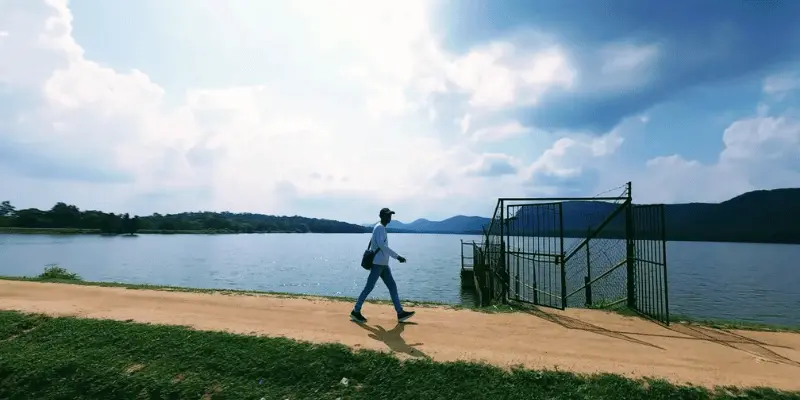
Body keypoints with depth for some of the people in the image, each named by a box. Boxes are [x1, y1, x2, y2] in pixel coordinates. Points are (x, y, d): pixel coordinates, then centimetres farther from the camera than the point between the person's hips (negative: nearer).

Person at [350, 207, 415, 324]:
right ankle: (356, 311, 8)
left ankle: (400, 313, 9)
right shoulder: (379, 227, -12)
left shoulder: (382, 228, 18)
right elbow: (382, 245, -24)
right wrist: (397, 256, -26)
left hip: (383, 264, 10)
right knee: (369, 287, -3)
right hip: (378, 263, -10)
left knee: (392, 286, 6)